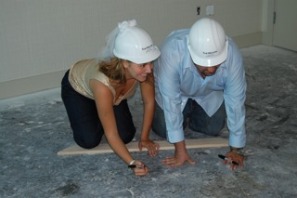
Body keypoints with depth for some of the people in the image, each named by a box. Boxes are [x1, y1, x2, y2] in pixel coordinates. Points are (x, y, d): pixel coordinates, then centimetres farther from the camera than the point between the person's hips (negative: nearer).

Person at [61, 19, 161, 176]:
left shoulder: (143, 68, -35)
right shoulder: (103, 83, -46)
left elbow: (149, 102, -17)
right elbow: (111, 133, -36)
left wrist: (144, 138, -12)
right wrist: (132, 163, -43)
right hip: (77, 87, -4)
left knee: (126, 136, -5)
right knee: (90, 141, -14)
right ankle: (87, 116, 16)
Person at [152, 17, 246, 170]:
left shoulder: (232, 55, -37)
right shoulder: (172, 51, -44)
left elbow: (236, 102, -29)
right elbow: (171, 100, -38)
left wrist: (236, 149, -25)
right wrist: (180, 149, -37)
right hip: (174, 90, -1)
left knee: (213, 129, 1)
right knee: (163, 130, -7)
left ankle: (194, 110, 30)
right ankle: (185, 112, 23)